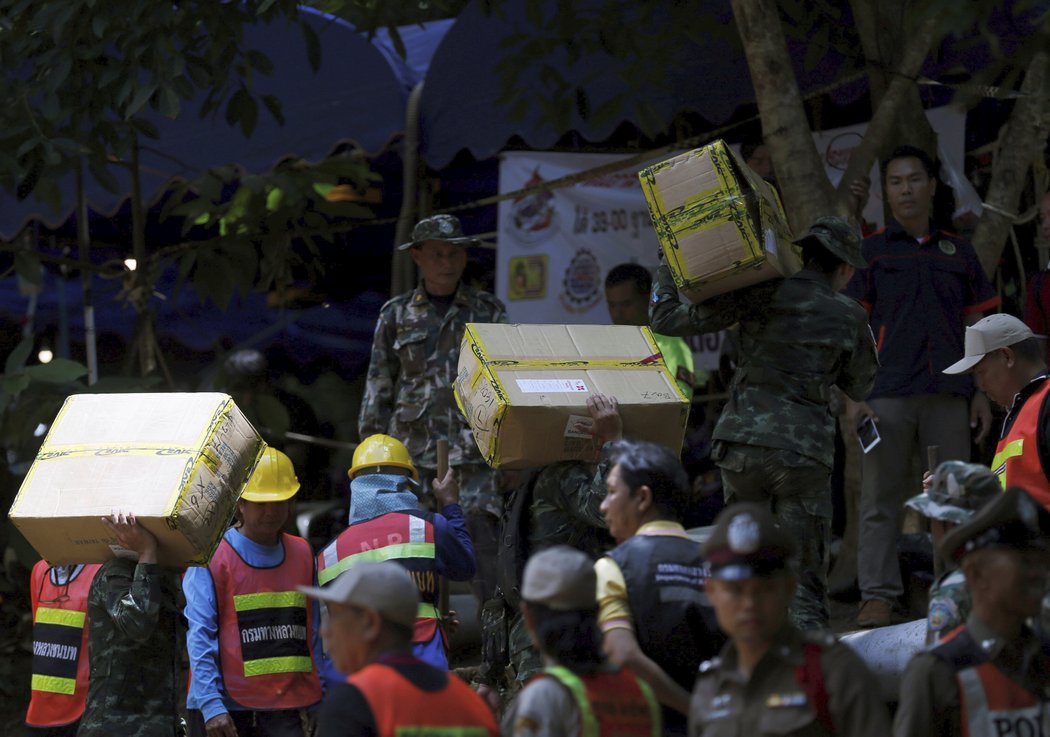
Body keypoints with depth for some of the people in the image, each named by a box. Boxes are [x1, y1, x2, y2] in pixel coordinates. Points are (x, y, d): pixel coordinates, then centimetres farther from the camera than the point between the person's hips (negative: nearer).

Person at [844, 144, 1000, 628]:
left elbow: (977, 326, 17)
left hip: (947, 393, 2)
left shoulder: (958, 253, 16)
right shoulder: (870, 252, 8)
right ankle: (878, 597, -1)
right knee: (881, 499, -3)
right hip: (887, 393, -2)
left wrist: (982, 393, 8)